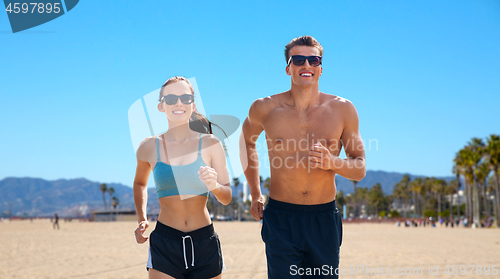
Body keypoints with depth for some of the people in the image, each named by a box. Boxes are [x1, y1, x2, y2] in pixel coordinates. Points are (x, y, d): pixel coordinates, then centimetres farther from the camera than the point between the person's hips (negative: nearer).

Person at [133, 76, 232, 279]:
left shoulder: (210, 144, 0)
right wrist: (141, 220, 10)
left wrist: (214, 186, -19)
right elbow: (140, 183, 22)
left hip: (205, 242, 1)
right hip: (164, 242, 0)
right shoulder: (149, 147, 2)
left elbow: (227, 198, 2)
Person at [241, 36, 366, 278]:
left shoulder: (343, 110, 0)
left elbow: (360, 169, 6)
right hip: (281, 219, -1)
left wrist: (332, 163, -16)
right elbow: (247, 140, 20)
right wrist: (255, 193, 17)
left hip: (324, 220, 2)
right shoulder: (265, 108, -2)